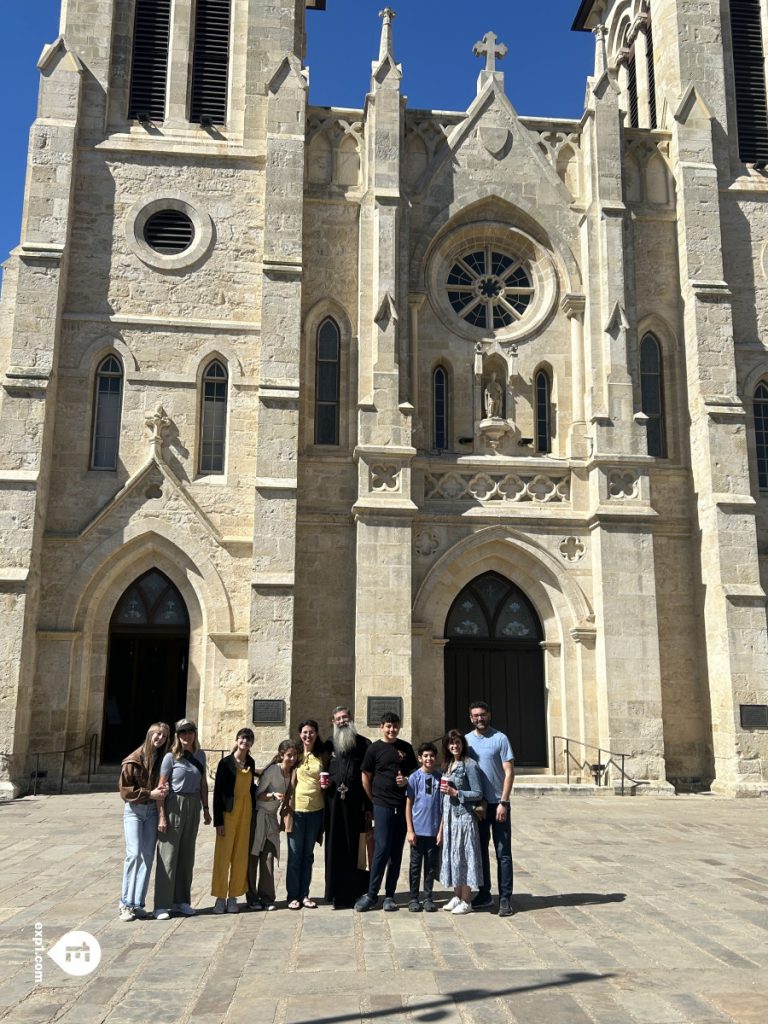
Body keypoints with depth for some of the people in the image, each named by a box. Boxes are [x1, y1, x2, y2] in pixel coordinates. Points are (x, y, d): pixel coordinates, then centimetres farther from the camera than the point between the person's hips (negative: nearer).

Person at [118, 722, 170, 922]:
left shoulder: (163, 760, 3)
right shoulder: (133, 760, -7)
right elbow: (125, 790, -6)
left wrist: (163, 790, -7)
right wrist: (150, 794, -14)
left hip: (152, 810, 4)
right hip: (134, 809, -3)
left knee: (148, 856, -1)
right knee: (134, 854, -13)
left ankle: (138, 904, 6)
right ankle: (126, 903, -4)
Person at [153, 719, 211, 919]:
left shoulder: (200, 755, 7)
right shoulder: (171, 757, -8)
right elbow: (162, 786, -8)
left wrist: (206, 809, 13)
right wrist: (162, 815, -14)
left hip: (193, 807, 5)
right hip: (174, 806, -5)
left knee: (187, 855, 11)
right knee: (168, 855, -2)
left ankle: (182, 900, 21)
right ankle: (162, 905, 3)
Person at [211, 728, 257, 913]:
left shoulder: (251, 763, 8)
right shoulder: (226, 762, -6)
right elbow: (218, 792, -7)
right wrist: (218, 820, -11)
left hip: (246, 811, 4)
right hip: (228, 812, -4)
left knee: (240, 856, 6)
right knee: (223, 855, -1)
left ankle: (233, 897, 14)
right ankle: (220, 897, 8)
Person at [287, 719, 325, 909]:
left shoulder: (322, 756, 5)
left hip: (315, 809, 2)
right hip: (296, 808, -2)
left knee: (308, 854, 11)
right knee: (294, 854, 2)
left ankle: (304, 894, 20)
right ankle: (293, 896, 11)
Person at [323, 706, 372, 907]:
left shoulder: (364, 744, 3)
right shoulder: (329, 745, 12)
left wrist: (369, 807, -6)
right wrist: (323, 783, -2)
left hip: (356, 805, -2)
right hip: (334, 805, 2)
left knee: (356, 848, 1)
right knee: (335, 849, 3)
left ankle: (356, 892, 9)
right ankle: (337, 893, 10)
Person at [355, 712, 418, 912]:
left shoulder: (406, 748, 9)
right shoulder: (374, 749, 0)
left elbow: (415, 771, 18)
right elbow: (366, 777, 4)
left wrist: (406, 780, -2)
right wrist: (374, 799, 3)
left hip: (402, 805, 3)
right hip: (382, 805, -3)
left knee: (396, 851, 7)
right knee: (382, 848, -8)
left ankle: (389, 895, 15)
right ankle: (371, 894, 3)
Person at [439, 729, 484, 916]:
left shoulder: (469, 765, -10)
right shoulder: (448, 764, 12)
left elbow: (478, 794, -12)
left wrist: (455, 792, -18)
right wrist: (443, 822, 16)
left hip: (464, 816, -7)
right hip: (449, 816, 7)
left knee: (463, 855, -3)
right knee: (452, 855, 11)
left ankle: (466, 902, 5)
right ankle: (457, 897, 21)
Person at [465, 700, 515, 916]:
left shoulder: (500, 739, -6)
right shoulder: (466, 740, 6)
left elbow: (509, 772, -9)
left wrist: (503, 803, -15)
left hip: (497, 804, -4)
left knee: (503, 852, -1)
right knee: (480, 850, 12)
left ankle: (505, 898, 5)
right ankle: (484, 894, 24)